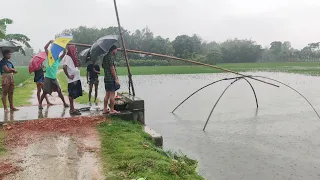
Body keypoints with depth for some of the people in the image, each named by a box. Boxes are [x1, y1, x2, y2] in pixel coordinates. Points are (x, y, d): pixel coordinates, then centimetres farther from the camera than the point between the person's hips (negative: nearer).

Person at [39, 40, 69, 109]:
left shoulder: (58, 59, 7)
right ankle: (40, 103, 19)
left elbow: (64, 53, -5)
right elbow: (45, 48, -5)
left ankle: (64, 103, 11)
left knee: (59, 90, 3)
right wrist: (50, 42, -15)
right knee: (45, 92, 3)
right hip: (47, 78, -2)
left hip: (54, 78, 3)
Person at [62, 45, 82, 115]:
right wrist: (68, 76, -20)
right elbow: (64, 67, -24)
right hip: (72, 80, -9)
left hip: (76, 79, 9)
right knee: (72, 95, -3)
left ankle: (72, 108, 24)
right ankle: (72, 110, 3)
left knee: (73, 95, 15)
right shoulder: (67, 57, -12)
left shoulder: (71, 57, 17)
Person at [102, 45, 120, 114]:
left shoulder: (105, 56, 15)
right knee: (112, 94, -4)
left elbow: (103, 66, 21)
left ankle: (105, 109, 18)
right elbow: (112, 68, -18)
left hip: (106, 78, 9)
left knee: (107, 94, 13)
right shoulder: (111, 56, -13)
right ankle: (112, 110, 1)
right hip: (111, 78, -9)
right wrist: (116, 79, -18)